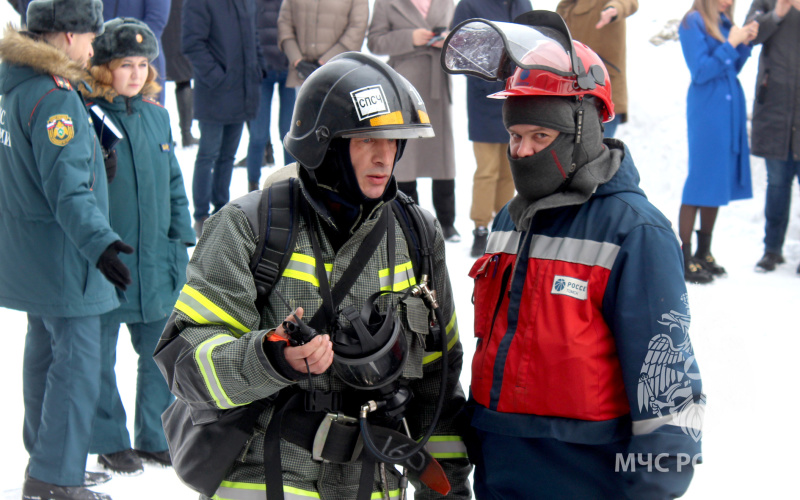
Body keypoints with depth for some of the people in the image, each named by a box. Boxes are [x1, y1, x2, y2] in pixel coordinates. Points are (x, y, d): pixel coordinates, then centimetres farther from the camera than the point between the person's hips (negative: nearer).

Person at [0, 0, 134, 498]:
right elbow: (67, 187, -29)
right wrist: (98, 241, -36)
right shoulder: (54, 98, -21)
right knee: (78, 361, -5)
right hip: (60, 256, -10)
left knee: (46, 352, 19)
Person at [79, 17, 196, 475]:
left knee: (160, 354, 12)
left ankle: (155, 437, 27)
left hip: (156, 264, 5)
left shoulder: (157, 116, 7)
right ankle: (110, 442, 23)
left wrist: (182, 239, 8)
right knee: (101, 357, 8)